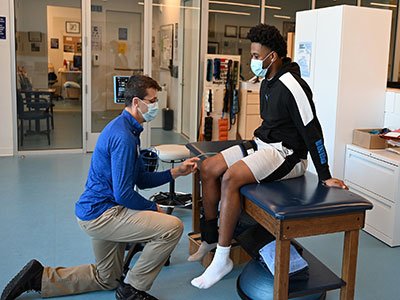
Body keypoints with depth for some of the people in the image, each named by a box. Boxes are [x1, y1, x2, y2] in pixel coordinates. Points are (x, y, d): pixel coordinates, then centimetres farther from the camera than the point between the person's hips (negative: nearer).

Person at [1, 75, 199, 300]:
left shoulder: (128, 130, 11)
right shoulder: (124, 137, -22)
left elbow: (142, 179, 14)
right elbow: (124, 194, -24)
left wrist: (176, 172, 4)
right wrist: (153, 208, -8)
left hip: (97, 212, 11)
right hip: (103, 214, -11)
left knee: (107, 279, 23)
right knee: (172, 227, -19)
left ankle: (40, 277, 24)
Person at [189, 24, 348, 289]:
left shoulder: (292, 87, -19)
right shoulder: (268, 82, 11)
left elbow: (312, 131, -18)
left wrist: (325, 176, -16)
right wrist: (253, 146, 15)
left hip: (286, 153, -9)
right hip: (262, 144, 9)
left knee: (230, 178, -28)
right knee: (208, 168, -4)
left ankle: (222, 260, -18)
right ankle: (210, 238, 9)